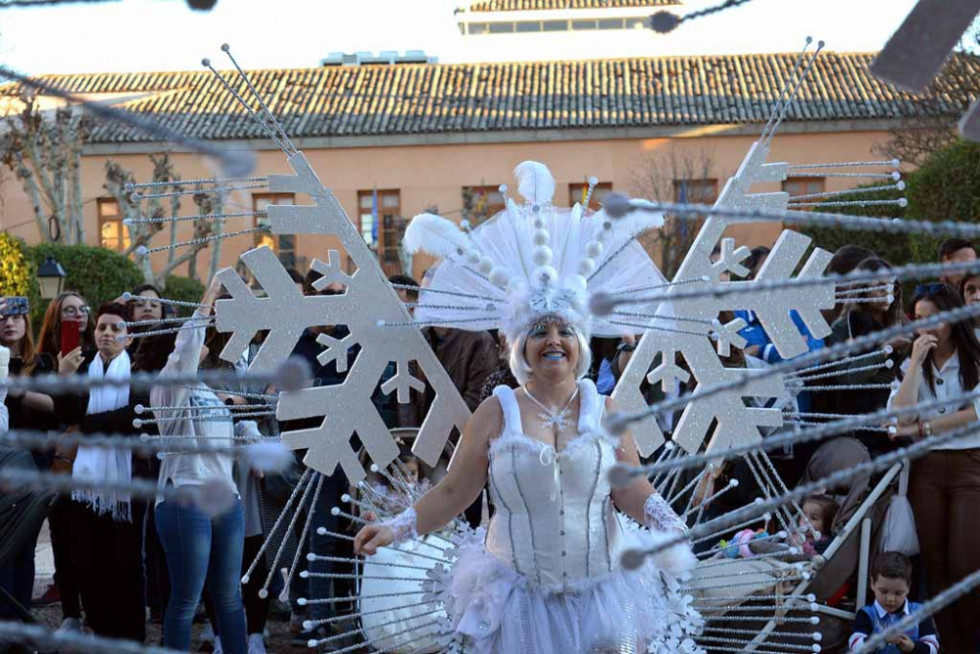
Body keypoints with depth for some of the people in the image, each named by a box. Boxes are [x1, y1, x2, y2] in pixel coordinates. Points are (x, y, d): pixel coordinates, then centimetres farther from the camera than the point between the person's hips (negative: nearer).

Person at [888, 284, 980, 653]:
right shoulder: (911, 365, 11)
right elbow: (900, 416, -4)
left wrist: (922, 428, -8)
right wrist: (917, 362, -7)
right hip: (927, 469, 3)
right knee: (935, 566, 3)